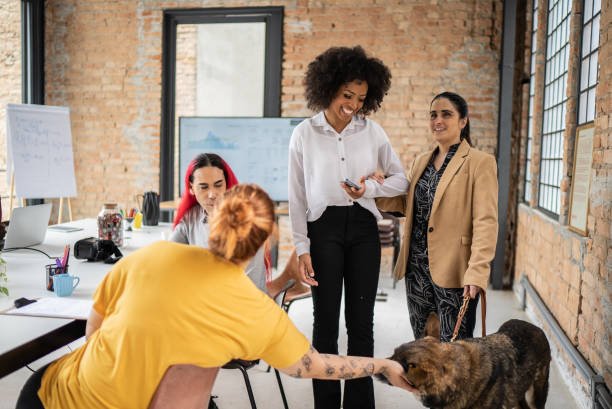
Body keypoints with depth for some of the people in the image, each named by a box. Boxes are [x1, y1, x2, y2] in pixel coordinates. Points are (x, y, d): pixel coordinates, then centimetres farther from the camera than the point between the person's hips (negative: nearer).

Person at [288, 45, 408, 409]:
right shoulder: (304, 135, -2)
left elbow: (401, 179, 7)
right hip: (324, 228, -1)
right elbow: (297, 197, 0)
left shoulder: (372, 131, 2)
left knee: (362, 322, 7)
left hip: (363, 228, 2)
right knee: (326, 321, 6)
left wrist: (370, 189, -13)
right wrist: (302, 248, -4)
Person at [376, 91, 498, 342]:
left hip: (453, 271, -6)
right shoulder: (421, 161, 14)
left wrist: (477, 272, -22)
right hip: (416, 267, 6)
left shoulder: (480, 163, -6)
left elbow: (486, 222, -13)